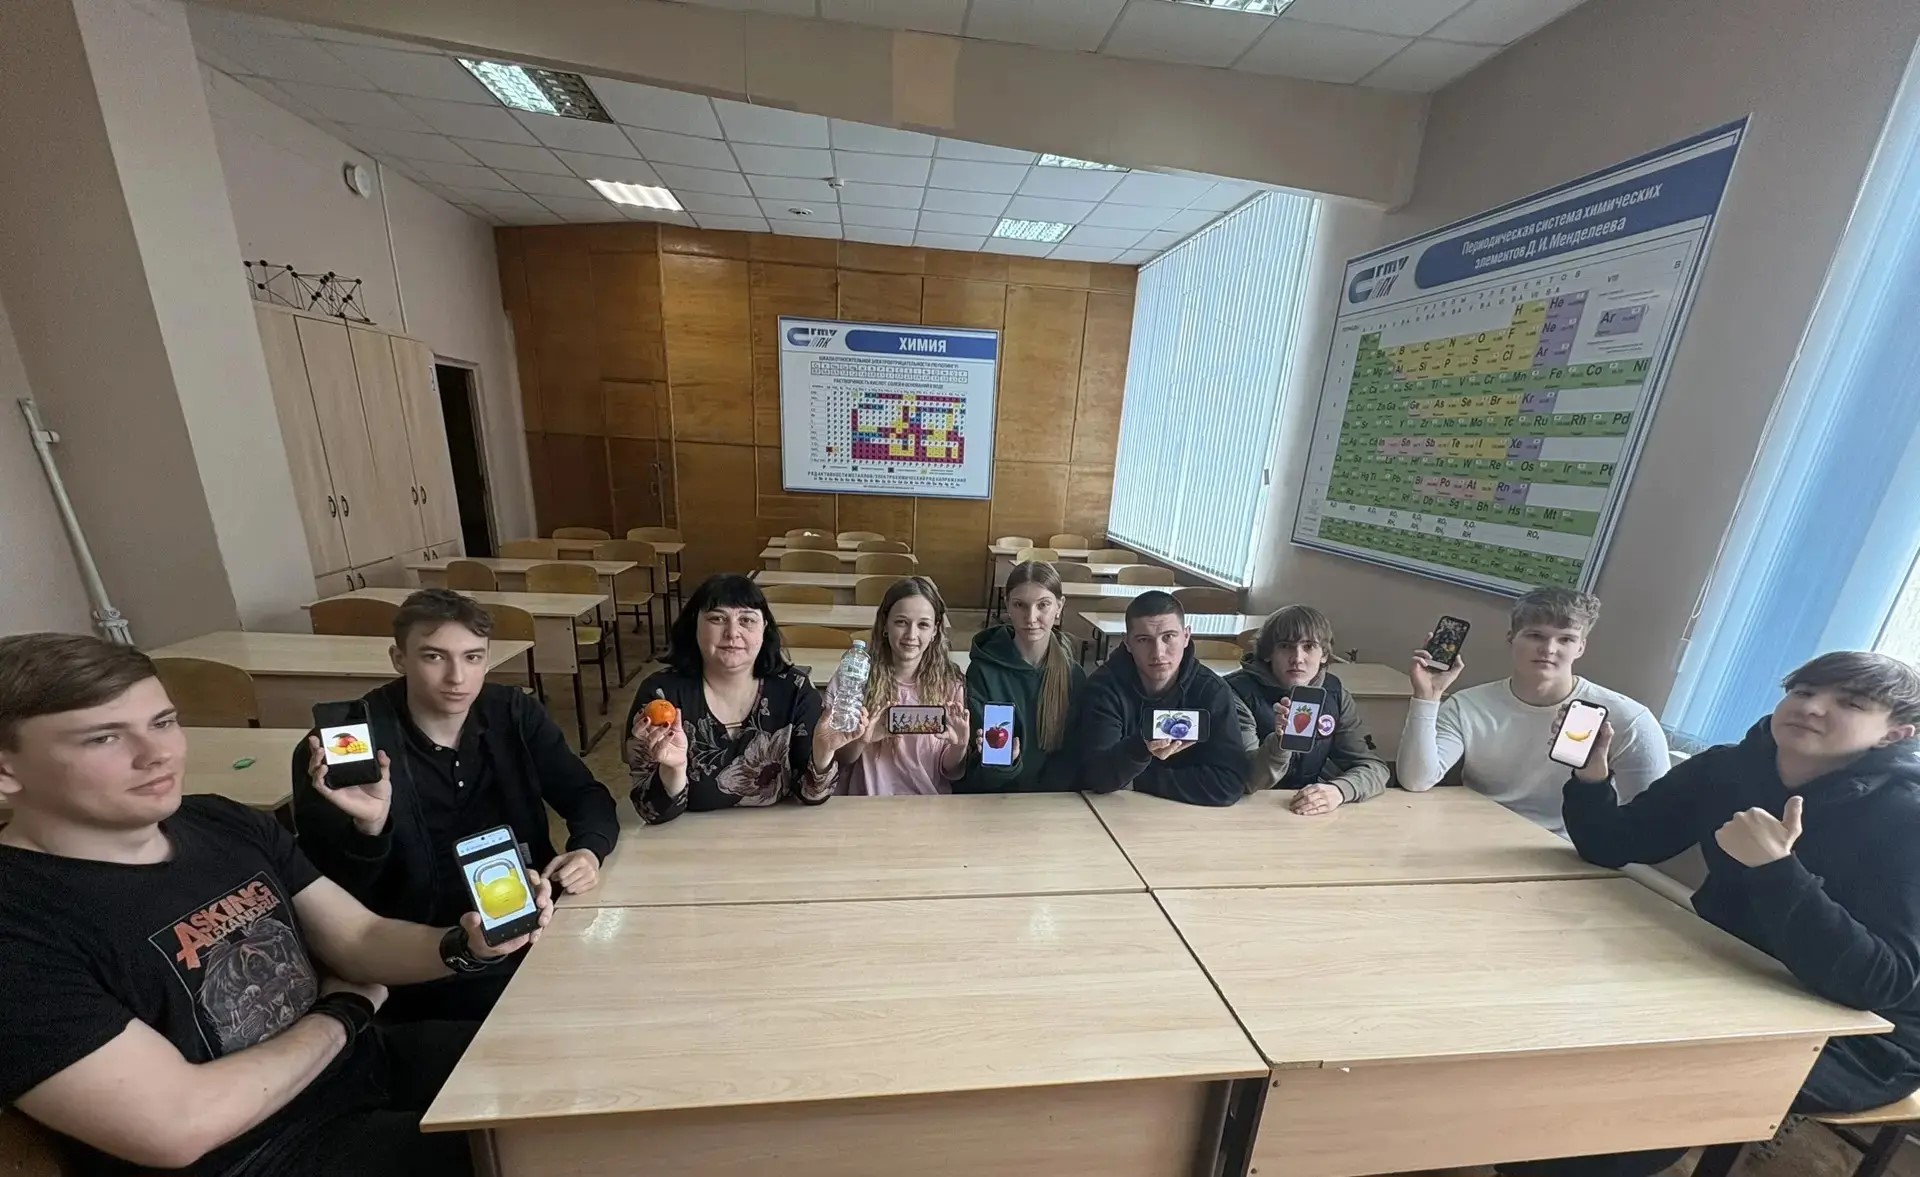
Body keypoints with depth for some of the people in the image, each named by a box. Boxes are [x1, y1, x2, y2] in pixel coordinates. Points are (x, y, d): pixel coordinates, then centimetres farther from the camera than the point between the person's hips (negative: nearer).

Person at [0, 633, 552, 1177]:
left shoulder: (230, 823, -2)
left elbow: (360, 940, -2)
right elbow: (181, 1125, -24)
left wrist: (466, 946, -21)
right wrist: (344, 1011, -8)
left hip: (367, 1060, 6)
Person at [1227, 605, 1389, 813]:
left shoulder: (1333, 692, 0)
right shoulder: (1239, 692, -15)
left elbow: (1374, 766, -2)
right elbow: (1246, 782, -17)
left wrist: (1339, 790, -21)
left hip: (1311, 815, 4)